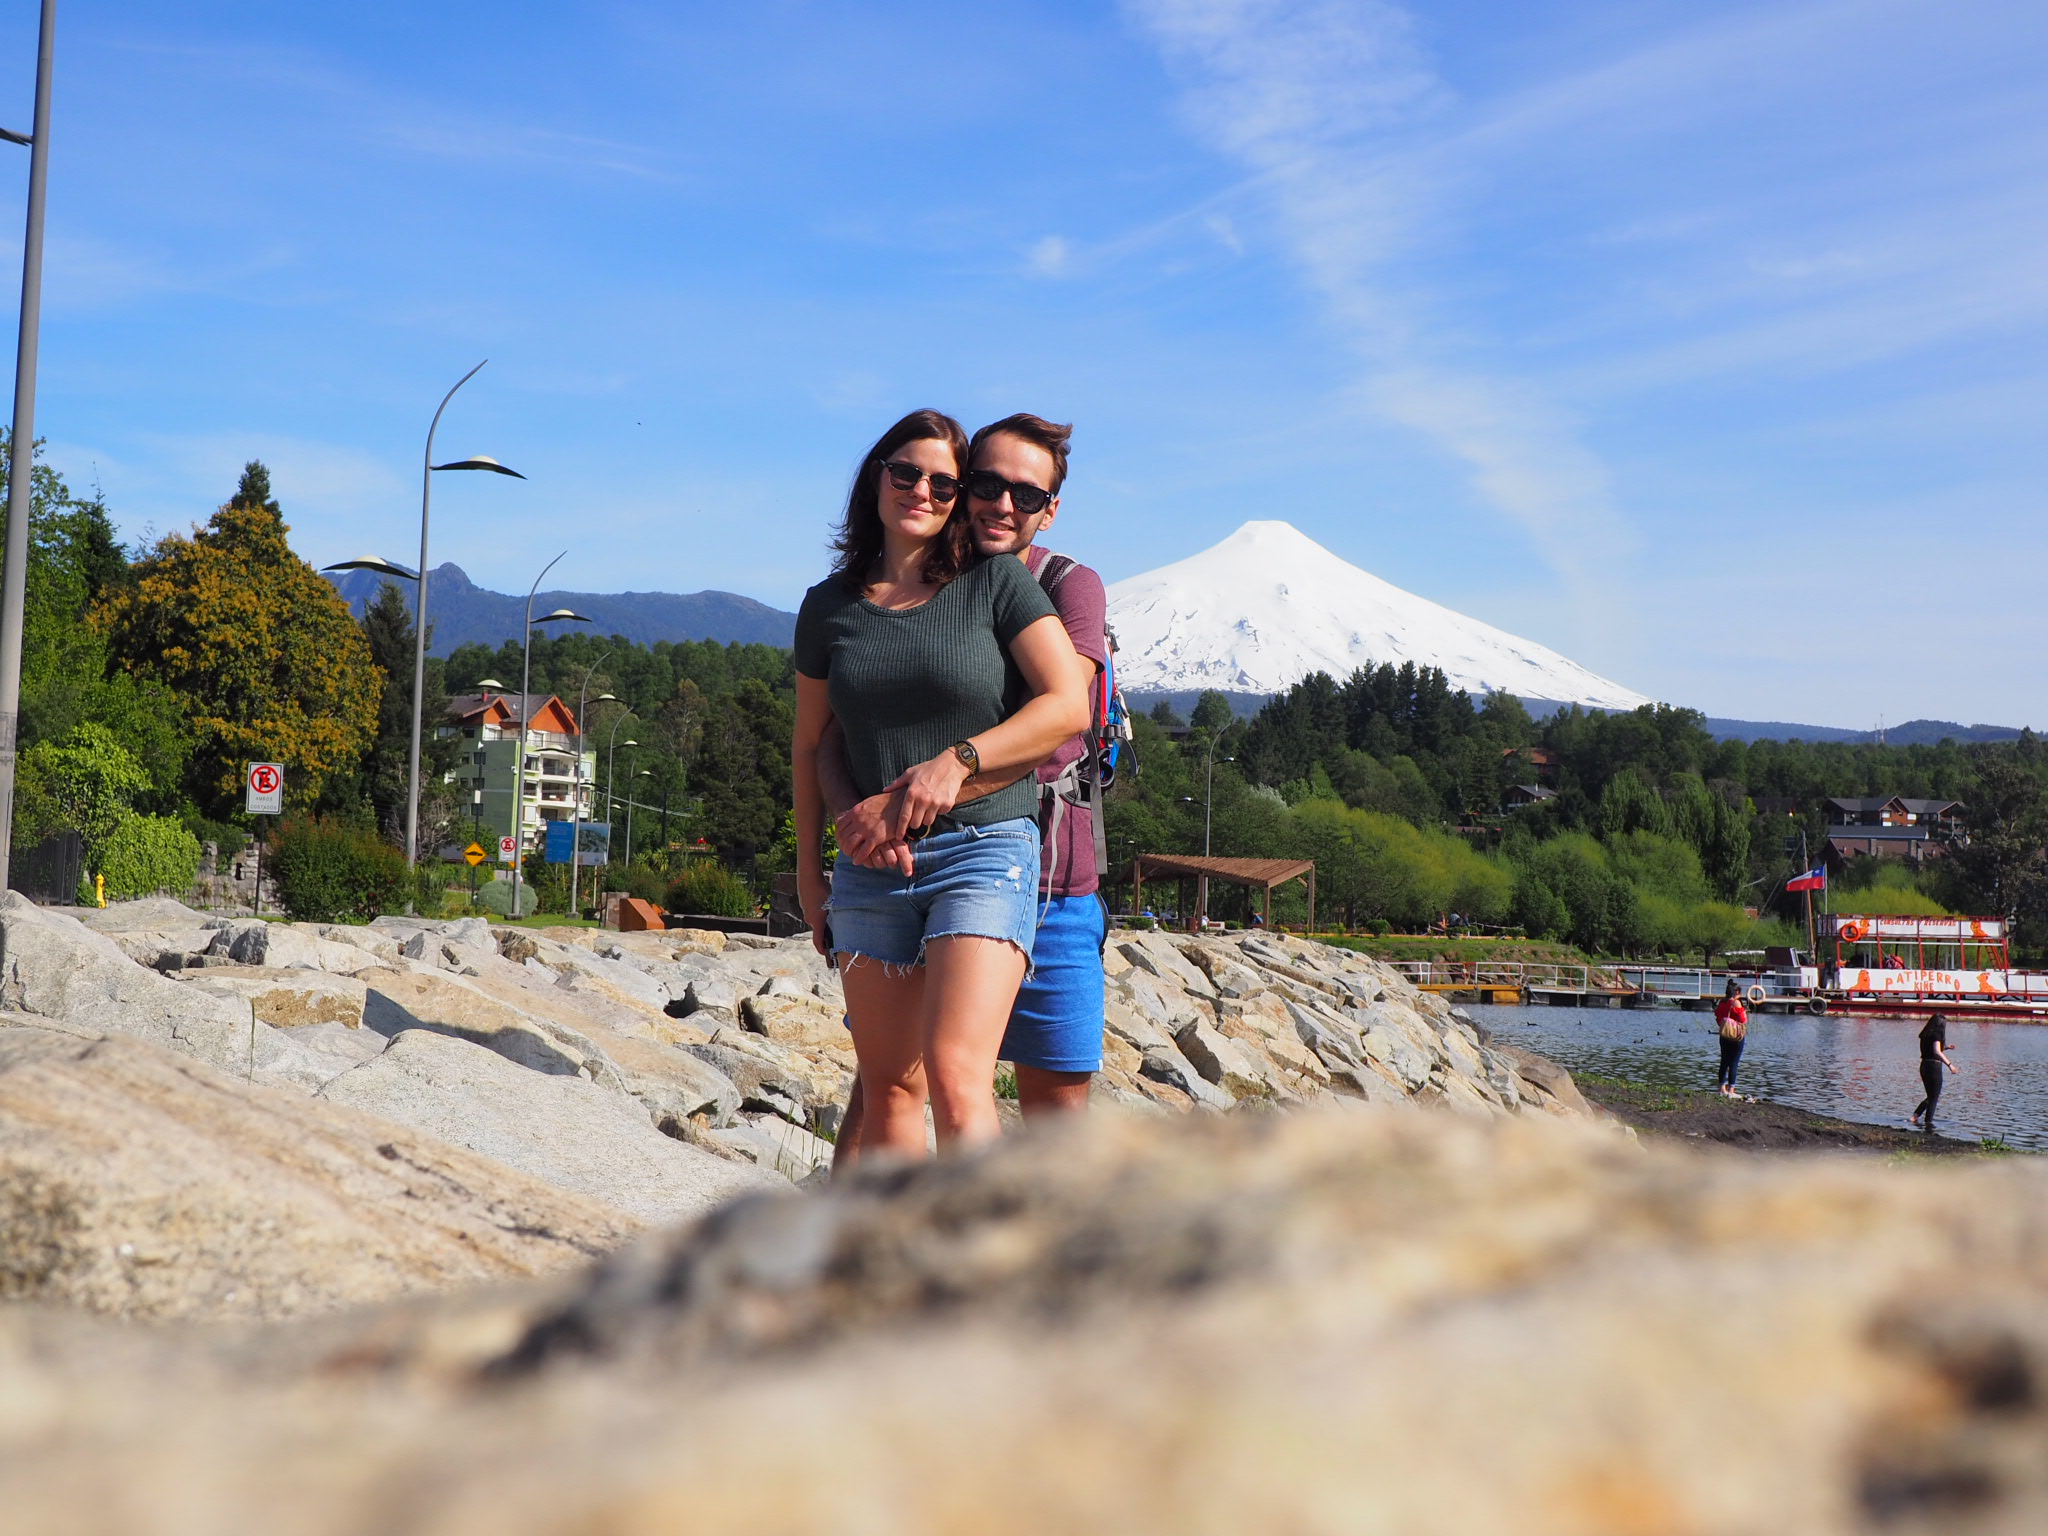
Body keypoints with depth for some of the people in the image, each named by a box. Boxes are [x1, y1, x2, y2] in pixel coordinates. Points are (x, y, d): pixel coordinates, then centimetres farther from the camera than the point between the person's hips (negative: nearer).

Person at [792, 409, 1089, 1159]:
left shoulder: (996, 582, -1)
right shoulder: (830, 606, 9)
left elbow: (1069, 705, -7)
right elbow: (809, 746, 17)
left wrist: (957, 761, -16)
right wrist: (808, 873, 17)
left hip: (985, 850, -4)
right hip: (871, 865, 4)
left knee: (956, 1077, -18)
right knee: (888, 1090, 8)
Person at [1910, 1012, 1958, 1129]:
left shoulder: (1925, 1035, 12)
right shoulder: (1936, 1035, -13)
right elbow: (1937, 1052, -26)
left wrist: (1945, 1047, 22)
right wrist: (1949, 1064, -28)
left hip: (1924, 1066, 8)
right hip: (1934, 1066, -8)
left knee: (1931, 1096, 18)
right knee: (1934, 1097, 3)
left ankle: (1915, 1116, 4)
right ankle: (1928, 1122, 3)